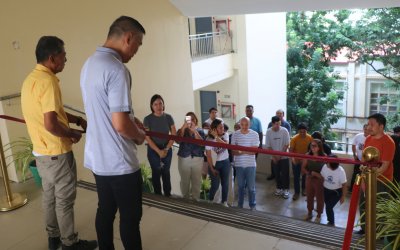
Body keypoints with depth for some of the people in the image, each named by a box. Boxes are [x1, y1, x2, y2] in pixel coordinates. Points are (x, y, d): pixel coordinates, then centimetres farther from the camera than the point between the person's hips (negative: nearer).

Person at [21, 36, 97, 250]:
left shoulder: (31, 78, 9)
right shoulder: (47, 80, -23)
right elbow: (51, 124, -28)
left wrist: (78, 120, 10)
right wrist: (72, 134, -12)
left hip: (41, 151, 9)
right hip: (56, 152, -9)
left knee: (49, 196, 19)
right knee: (64, 199, 5)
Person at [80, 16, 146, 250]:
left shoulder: (89, 64, 8)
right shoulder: (117, 69, -23)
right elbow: (120, 124, -26)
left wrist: (130, 116, 14)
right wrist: (139, 135, -7)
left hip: (97, 157, 9)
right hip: (120, 162, -9)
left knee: (105, 210, 21)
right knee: (130, 217, 7)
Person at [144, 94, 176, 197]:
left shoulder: (168, 117, -3)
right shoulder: (148, 119, -10)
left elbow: (174, 134, 0)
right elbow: (147, 138, -10)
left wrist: (166, 149, -9)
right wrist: (159, 151, -14)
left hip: (167, 149, 2)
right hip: (153, 150, -2)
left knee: (166, 172, 10)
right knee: (156, 173, 5)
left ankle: (168, 195, 21)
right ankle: (158, 195, 18)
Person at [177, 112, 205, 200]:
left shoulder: (200, 131, 4)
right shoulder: (181, 130, 4)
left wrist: (194, 130, -23)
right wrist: (184, 127, -26)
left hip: (197, 159, 0)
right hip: (184, 159, 0)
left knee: (196, 181, 4)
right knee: (184, 181, 7)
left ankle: (196, 199, 18)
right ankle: (185, 199, 22)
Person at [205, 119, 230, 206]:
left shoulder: (225, 135, -5)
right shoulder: (209, 139, -14)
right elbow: (208, 155, -13)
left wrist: (216, 136, -30)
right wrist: (212, 169, -13)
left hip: (225, 162, 3)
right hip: (214, 163, -3)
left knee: (225, 183, 8)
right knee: (215, 185, -2)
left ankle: (224, 202, 23)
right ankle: (210, 201, 20)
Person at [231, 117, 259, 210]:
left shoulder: (254, 134, -7)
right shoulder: (235, 134, -3)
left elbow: (254, 151, -11)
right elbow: (233, 151, -3)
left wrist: (240, 150, -24)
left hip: (250, 164, -2)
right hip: (239, 164, 2)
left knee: (251, 187, 5)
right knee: (240, 186, 14)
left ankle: (252, 206, 20)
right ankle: (240, 205, 28)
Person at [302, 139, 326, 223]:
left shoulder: (324, 157, -17)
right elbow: (303, 168, 0)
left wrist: (317, 174, -22)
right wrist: (309, 173, -14)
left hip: (320, 180, -3)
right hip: (309, 179, 4)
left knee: (319, 198, 12)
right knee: (309, 197, 18)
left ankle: (318, 215, 32)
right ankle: (309, 213, 40)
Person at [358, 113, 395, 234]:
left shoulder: (388, 142, -18)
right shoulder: (368, 139, 3)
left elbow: (385, 165, -22)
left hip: (381, 180, -7)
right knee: (363, 204, 14)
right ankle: (365, 228, 31)